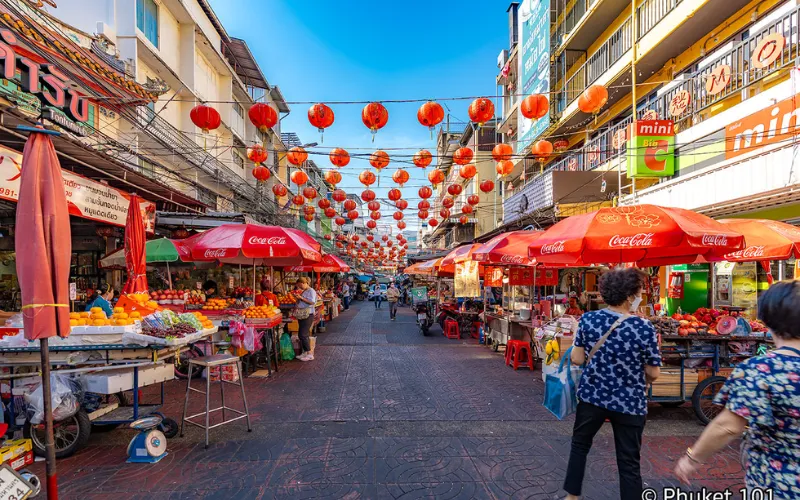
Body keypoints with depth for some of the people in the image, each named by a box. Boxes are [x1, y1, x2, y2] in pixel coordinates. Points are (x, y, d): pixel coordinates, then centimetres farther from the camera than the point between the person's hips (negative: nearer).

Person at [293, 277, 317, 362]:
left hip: (308, 315, -9)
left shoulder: (311, 291, -9)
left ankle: (310, 354, -6)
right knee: (301, 334, 10)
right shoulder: (303, 291, 18)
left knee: (303, 335, -12)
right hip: (301, 315, 9)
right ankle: (305, 352, 20)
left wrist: (301, 298, -22)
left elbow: (312, 302, -21)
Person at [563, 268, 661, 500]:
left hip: (592, 395, 3)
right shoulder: (645, 328, -16)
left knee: (580, 444, 23)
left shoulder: (588, 319, -11)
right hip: (629, 402, -2)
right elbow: (653, 373, -8)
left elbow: (577, 359, -5)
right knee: (629, 463, 13)